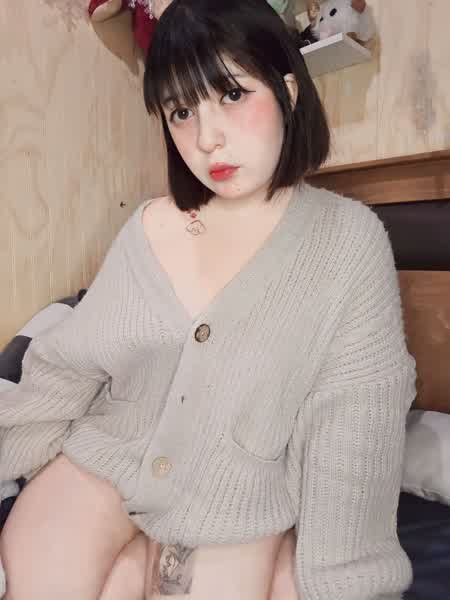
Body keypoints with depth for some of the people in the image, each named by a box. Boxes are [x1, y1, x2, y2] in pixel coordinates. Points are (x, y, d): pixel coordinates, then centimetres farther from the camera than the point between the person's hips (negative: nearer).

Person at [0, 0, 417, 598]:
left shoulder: (348, 237, -10)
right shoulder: (148, 227, -2)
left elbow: (352, 424, -13)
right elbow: (65, 365, 3)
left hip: (244, 507, -1)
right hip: (105, 462, 3)